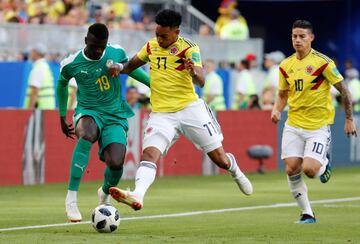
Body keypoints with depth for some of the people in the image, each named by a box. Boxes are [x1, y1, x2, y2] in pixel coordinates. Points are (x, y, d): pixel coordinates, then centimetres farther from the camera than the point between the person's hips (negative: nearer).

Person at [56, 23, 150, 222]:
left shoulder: (117, 53, -5)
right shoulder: (71, 64, -8)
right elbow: (62, 84, 13)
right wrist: (62, 117, 20)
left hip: (115, 116, 2)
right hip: (88, 112, -2)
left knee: (116, 163, -19)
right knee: (87, 133, -40)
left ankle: (105, 194, 22)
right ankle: (71, 198, -38)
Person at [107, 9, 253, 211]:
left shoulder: (189, 48, -9)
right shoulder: (151, 46, 7)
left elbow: (201, 82, -18)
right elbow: (132, 65, 22)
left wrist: (194, 72, -41)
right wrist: (119, 67, -2)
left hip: (189, 109, -3)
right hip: (161, 114, 3)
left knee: (220, 159, 4)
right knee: (149, 153, -24)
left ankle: (235, 171, 39)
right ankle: (138, 196, -43)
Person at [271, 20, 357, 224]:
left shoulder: (322, 62, -11)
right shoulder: (286, 65, 5)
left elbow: (344, 90, -4)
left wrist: (349, 119, -3)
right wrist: (277, 110, -2)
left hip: (319, 125, -5)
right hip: (294, 126, 5)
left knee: (309, 169, -17)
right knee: (291, 170, -7)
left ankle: (324, 164, 21)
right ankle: (307, 214, 8)